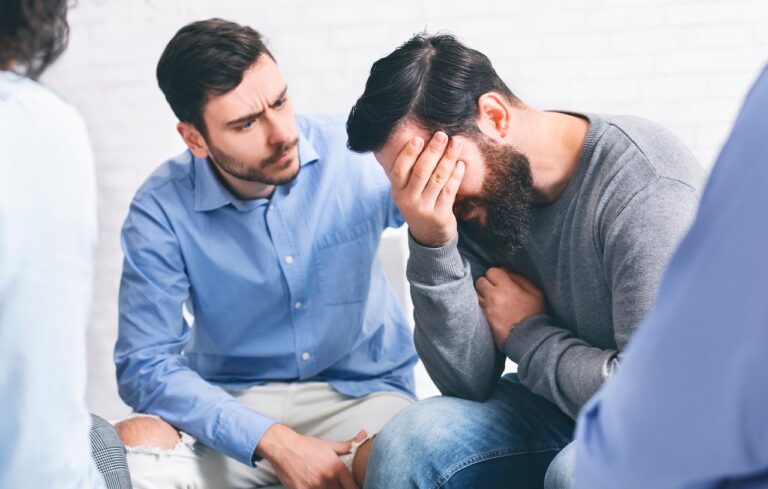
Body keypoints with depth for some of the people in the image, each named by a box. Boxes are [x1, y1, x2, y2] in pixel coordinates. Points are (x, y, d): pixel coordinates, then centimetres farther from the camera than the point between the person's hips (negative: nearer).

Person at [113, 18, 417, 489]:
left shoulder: (357, 154, -11)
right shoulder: (162, 210, -11)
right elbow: (146, 365, -13)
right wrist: (273, 441, -24)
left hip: (363, 394, 0)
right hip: (231, 405, 1)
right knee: (131, 449, -29)